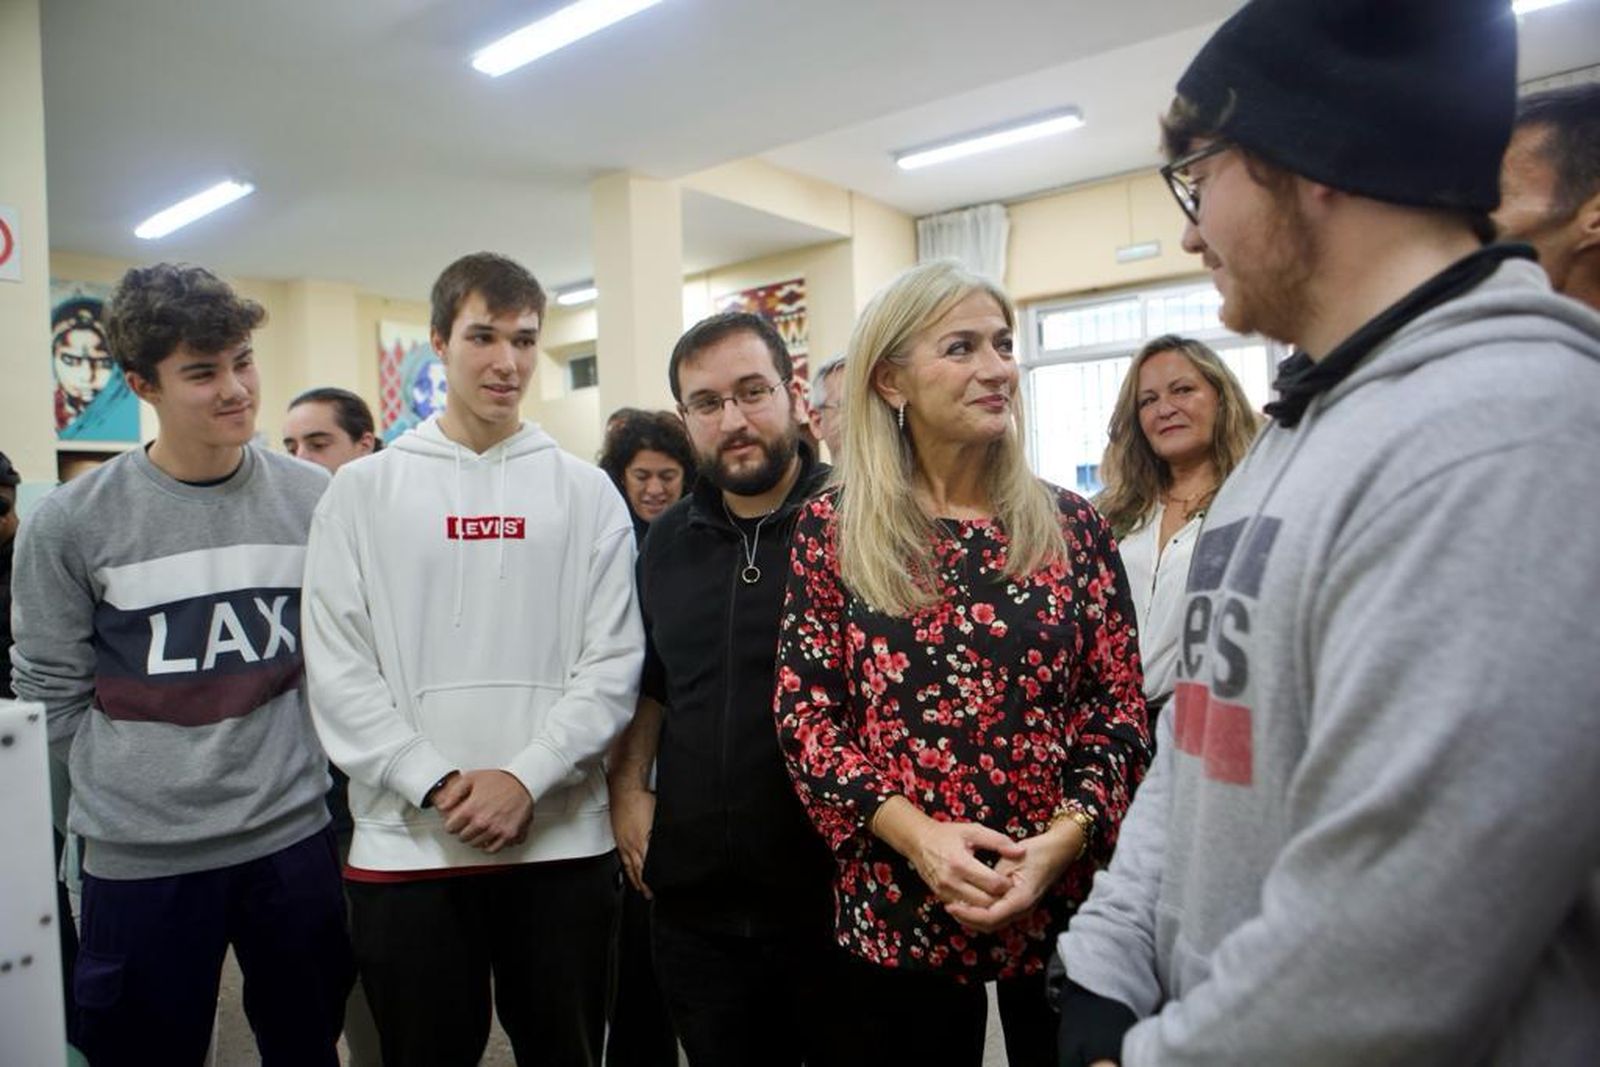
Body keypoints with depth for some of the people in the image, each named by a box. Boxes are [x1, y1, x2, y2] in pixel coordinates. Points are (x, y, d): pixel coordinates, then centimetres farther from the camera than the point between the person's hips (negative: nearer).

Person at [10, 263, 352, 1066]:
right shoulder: (69, 523, -8)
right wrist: (127, 795, 1)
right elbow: (51, 694, 0)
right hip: (141, 858, -1)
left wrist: (298, 767, 6)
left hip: (294, 839, 2)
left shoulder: (314, 500, -2)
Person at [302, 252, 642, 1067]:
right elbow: (337, 668, -1)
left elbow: (613, 661, -2)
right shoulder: (363, 490, 4)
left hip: (562, 838, 1)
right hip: (406, 841, 0)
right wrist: (433, 783, -11)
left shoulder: (586, 493, 4)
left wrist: (526, 776, -13)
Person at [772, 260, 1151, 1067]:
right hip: (899, 911, -1)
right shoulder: (834, 531, -3)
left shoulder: (1073, 526, 1)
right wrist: (916, 833, -16)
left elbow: (1120, 711, 1)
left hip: (1064, 900, 2)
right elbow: (805, 715, -4)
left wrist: (1064, 837, -14)